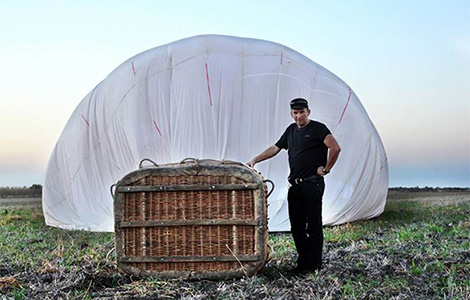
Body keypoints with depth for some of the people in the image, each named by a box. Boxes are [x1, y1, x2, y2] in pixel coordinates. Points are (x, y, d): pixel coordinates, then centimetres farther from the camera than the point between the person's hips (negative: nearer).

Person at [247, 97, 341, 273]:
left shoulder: (318, 128, -4)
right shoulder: (291, 130, 18)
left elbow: (335, 148, -15)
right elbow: (275, 148, 24)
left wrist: (326, 169, -9)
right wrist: (254, 161, 19)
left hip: (312, 184, -7)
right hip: (295, 184, 7)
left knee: (313, 224, -4)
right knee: (296, 225, 8)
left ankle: (314, 264, 3)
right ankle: (303, 261, 17)